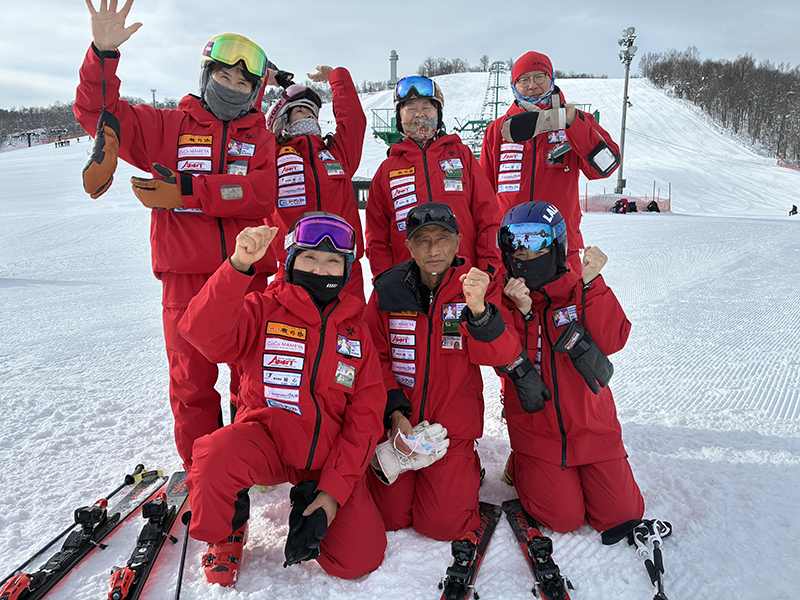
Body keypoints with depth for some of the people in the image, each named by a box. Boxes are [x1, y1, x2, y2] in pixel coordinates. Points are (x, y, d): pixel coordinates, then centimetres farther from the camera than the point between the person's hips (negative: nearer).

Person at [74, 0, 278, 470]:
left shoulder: (261, 139, 11)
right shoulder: (169, 127, 13)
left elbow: (262, 194, -7)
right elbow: (99, 112, 7)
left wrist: (186, 191, -11)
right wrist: (104, 54, -9)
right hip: (186, 277, 0)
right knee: (192, 381, 5)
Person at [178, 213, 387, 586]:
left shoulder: (355, 331, 4)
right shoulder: (263, 311, -3)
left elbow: (366, 414, 1)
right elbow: (202, 332, -24)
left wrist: (335, 488, -7)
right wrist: (239, 266, -37)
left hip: (330, 457, 2)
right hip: (266, 438, -2)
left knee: (358, 561, -11)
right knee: (217, 455, -35)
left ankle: (310, 501, 20)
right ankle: (225, 535, 0)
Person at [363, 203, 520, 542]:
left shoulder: (478, 288, -7)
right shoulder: (388, 291, -6)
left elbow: (502, 354, -20)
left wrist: (478, 310, -39)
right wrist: (394, 413, -14)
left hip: (453, 426, -1)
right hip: (395, 424, 1)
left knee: (443, 524, -3)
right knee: (391, 517, 3)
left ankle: (465, 469, 25)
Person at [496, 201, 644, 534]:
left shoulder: (580, 291, -2)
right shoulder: (503, 299, -4)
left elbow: (612, 341, -16)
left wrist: (593, 284, -21)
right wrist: (523, 314, -26)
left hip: (591, 424, 2)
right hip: (535, 429, -1)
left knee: (620, 514, 3)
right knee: (563, 518, -2)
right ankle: (521, 466, 24)